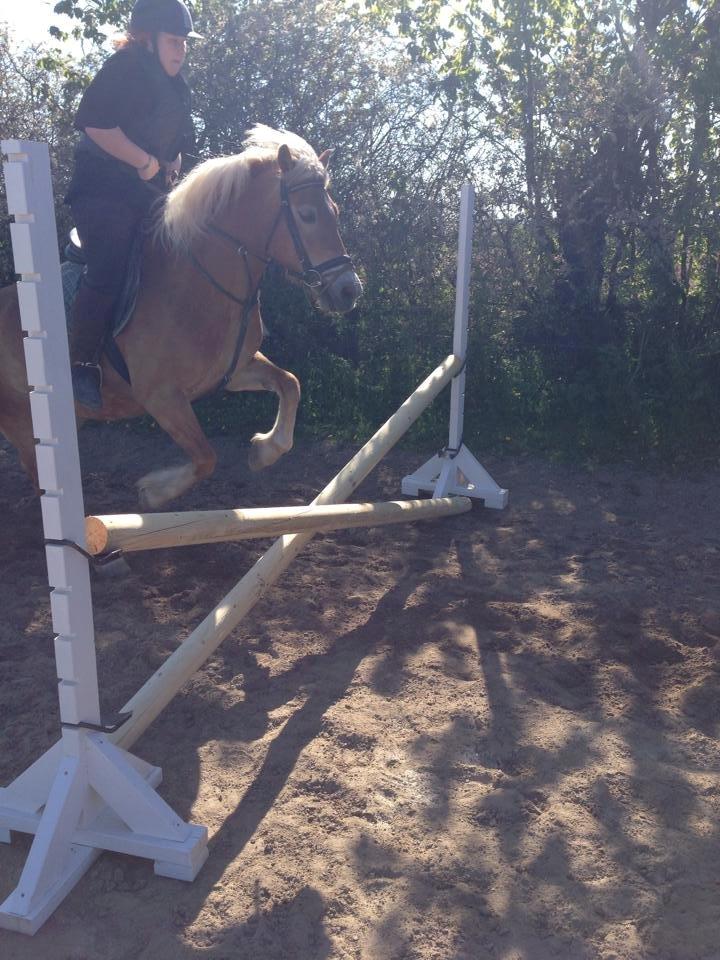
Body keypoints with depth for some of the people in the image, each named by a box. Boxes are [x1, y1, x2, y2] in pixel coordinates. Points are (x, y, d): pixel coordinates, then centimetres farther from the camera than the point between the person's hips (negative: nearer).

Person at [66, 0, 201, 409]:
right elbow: (93, 122, -22)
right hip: (104, 188, -9)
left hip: (148, 192, 9)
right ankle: (84, 364, -14)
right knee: (109, 273, -20)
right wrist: (148, 162, -19)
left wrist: (171, 169, 3)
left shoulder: (175, 83, 16)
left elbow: (178, 139, 24)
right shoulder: (125, 67, -10)